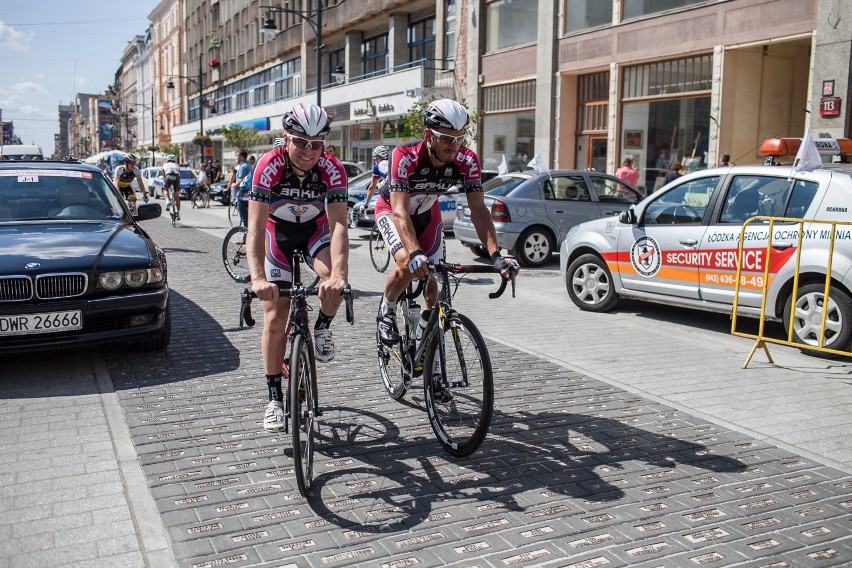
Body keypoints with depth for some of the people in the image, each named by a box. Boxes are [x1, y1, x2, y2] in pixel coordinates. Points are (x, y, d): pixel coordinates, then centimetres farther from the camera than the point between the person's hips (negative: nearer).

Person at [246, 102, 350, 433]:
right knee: (275, 317, -6)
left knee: (334, 276, -33)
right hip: (278, 230, 0)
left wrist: (338, 276, -53)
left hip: (315, 229, 0)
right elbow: (255, 226, -37)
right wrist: (258, 278, -51)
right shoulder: (269, 166, -30)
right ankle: (275, 398, 7)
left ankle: (323, 328, -1)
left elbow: (338, 226, -36)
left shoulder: (331, 169, -27)